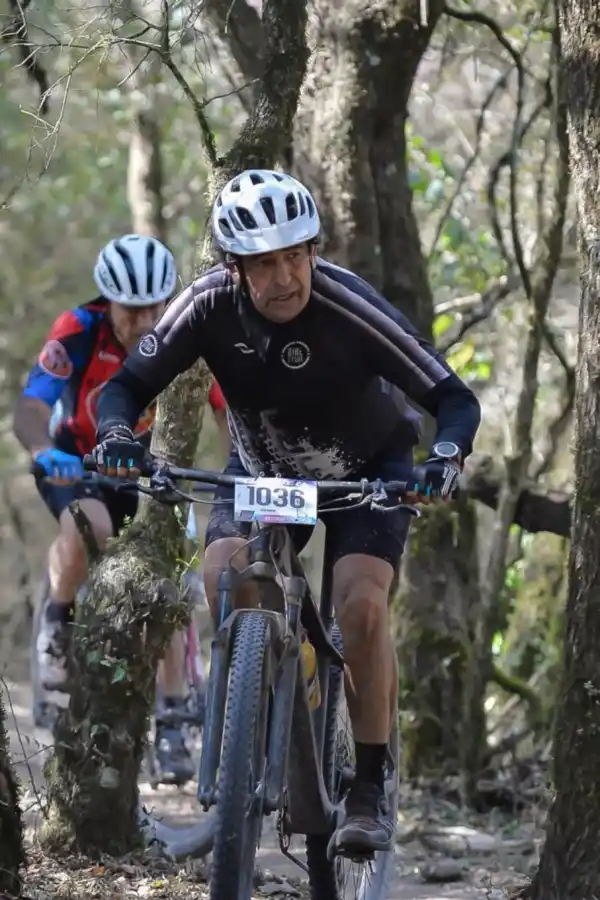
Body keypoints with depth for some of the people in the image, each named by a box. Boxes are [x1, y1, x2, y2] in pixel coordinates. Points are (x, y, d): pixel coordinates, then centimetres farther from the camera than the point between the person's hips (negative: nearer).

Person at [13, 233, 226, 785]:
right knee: (90, 530, -36)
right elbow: (30, 408, -41)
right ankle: (59, 620, -7)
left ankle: (170, 725, -3)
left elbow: (232, 412, -24)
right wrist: (44, 453, -62)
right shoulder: (77, 334, -30)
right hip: (74, 461, -3)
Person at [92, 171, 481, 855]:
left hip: (368, 466, -2)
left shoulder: (349, 307, -33)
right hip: (263, 467, 3)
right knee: (224, 576, -24)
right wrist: (116, 436, -42)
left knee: (360, 601, -23)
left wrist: (445, 458, -52)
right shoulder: (209, 305, -25)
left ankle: (371, 787, -9)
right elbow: (126, 386, -20)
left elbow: (453, 398, -32)